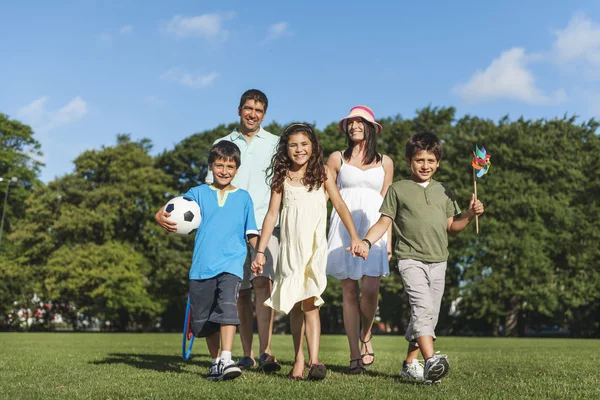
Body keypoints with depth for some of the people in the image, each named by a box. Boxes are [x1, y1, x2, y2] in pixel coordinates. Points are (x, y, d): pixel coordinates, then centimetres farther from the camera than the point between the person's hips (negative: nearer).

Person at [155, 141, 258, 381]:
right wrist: (161, 217, -26)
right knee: (203, 318, 10)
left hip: (231, 263, -2)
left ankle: (226, 360, -28)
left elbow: (251, 233, 12)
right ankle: (215, 362, 27)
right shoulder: (199, 193, 8)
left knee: (227, 305, -24)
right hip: (201, 266, 2)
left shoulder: (243, 197, 9)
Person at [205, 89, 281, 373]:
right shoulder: (222, 144, 15)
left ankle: (265, 352, -16)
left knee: (263, 282, -17)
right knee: (241, 290, 3)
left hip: (265, 222, -2)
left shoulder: (274, 144, 12)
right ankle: (247, 354, 11)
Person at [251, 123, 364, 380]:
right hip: (290, 247, 2)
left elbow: (340, 205, 1)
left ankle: (314, 361, -19)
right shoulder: (282, 177, 7)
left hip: (315, 246, -2)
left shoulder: (323, 173, 5)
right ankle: (298, 360, 13)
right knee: (294, 304, 6)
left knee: (309, 302, -14)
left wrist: (354, 236, -12)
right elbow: (272, 214, 6)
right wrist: (260, 250, 2)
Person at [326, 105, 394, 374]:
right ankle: (355, 355, 6)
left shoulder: (385, 162, 14)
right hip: (344, 227, 0)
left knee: (370, 289, -14)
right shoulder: (337, 159, 10)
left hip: (373, 228, 0)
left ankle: (366, 337, 14)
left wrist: (389, 239, 7)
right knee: (349, 291, -2)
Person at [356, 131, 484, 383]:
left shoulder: (443, 192, 15)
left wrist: (470, 214, 0)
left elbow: (451, 227, 16)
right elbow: (384, 222, 1)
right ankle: (431, 360, -33)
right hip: (411, 259, -5)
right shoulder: (398, 189, 4)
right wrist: (366, 242, -14)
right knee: (422, 306, -23)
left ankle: (410, 364, 19)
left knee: (429, 315, 7)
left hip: (438, 261, 5)